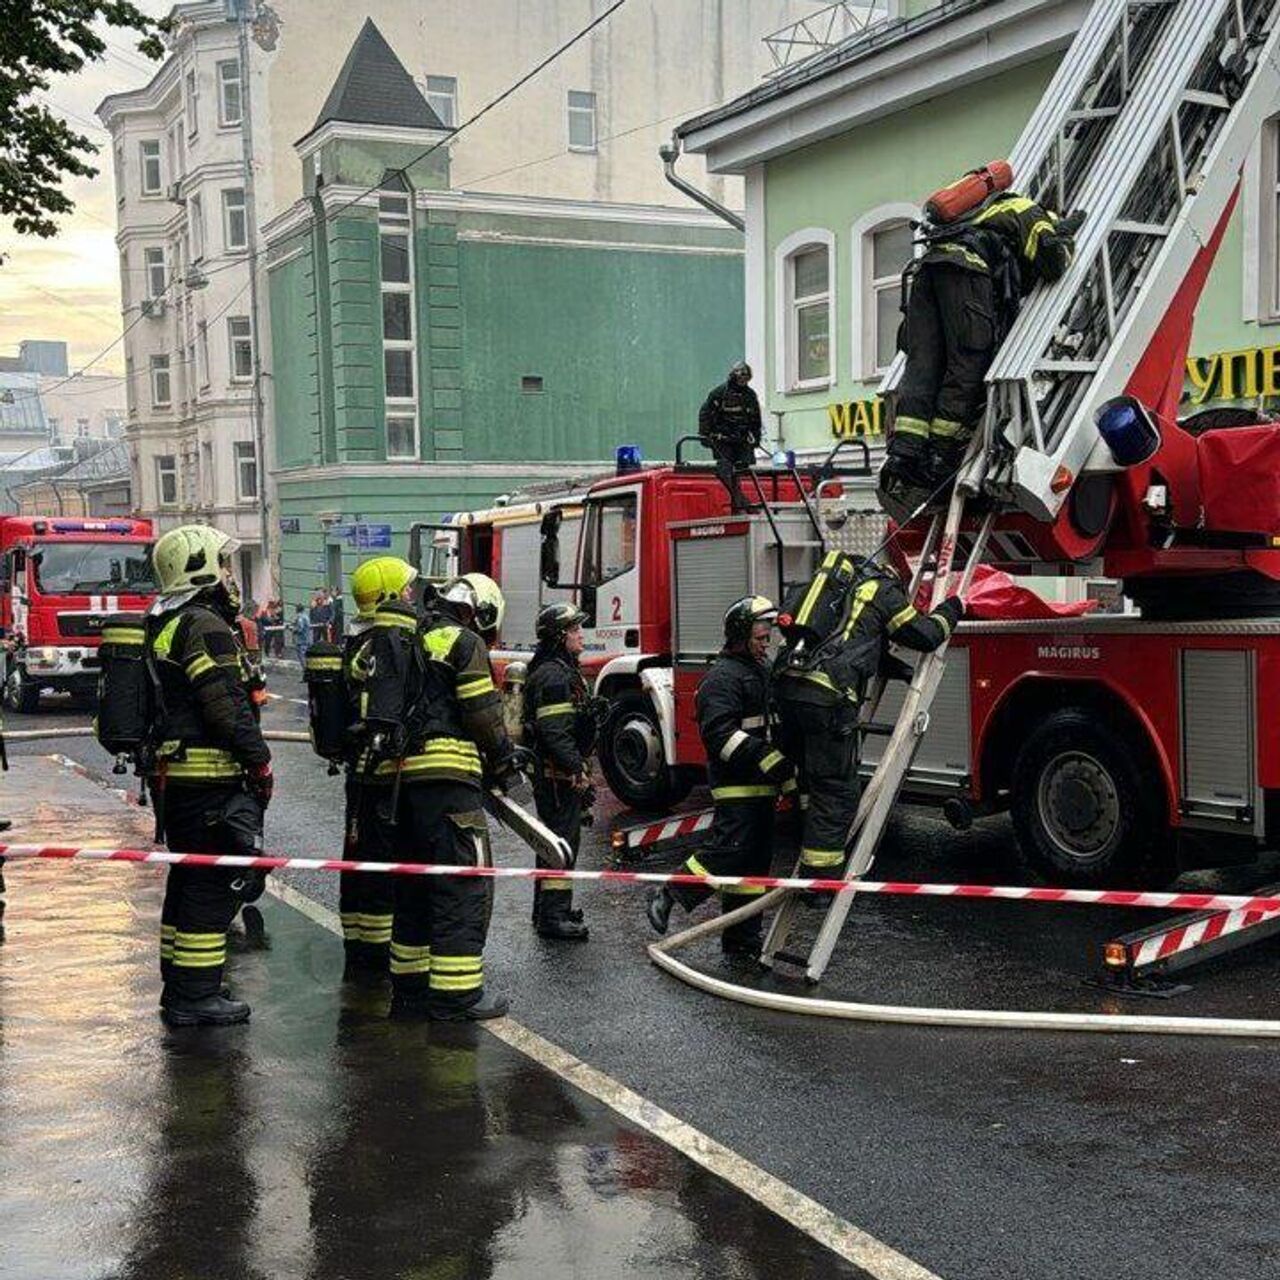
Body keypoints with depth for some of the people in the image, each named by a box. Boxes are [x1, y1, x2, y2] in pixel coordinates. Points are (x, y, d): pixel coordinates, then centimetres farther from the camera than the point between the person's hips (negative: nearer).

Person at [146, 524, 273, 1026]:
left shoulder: (162, 626, 16)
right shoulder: (206, 625, -15)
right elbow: (227, 707, -20)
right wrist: (259, 760, -12)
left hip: (172, 773, 10)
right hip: (210, 775, -10)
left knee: (188, 880, 17)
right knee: (213, 885, -5)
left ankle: (178, 987, 24)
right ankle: (195, 997, -2)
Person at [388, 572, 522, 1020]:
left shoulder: (414, 643, 21)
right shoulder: (465, 643, -5)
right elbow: (483, 714, -10)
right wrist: (506, 764, 3)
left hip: (404, 776, 9)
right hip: (448, 779, -9)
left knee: (415, 882, 16)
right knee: (464, 883, -5)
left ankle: (410, 983, 23)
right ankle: (456, 993, -6)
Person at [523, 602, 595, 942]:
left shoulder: (563, 670, 17)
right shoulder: (552, 675, -18)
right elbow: (554, 731, -25)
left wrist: (581, 767, 24)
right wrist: (577, 771, -24)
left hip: (559, 773, 11)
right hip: (557, 773, -11)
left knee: (557, 839, 17)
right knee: (563, 840, -8)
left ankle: (548, 910, 27)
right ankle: (552, 917, -5)